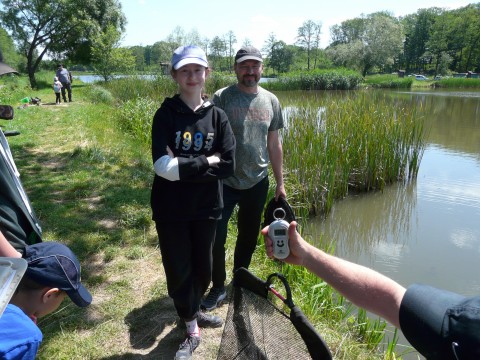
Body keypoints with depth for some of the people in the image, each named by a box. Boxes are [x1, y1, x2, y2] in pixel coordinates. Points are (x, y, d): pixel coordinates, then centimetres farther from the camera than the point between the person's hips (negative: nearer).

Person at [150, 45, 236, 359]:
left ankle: (192, 310, 47)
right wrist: (206, 162, -16)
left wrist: (182, 166, -16)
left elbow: (229, 166, -10)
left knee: (203, 268, 17)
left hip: (206, 207, 2)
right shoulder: (166, 114, -6)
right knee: (179, 270, 9)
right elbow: (162, 165, -20)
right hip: (171, 209, -2)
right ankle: (192, 329, 33)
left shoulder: (217, 116, -1)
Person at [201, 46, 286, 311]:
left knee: (248, 238, 16)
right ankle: (218, 287, 23)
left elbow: (274, 144, 10)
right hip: (225, 182, -3)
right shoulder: (222, 97, -6)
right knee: (216, 237, 0)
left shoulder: (271, 101, 6)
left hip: (257, 182, 4)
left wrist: (280, 183, 11)